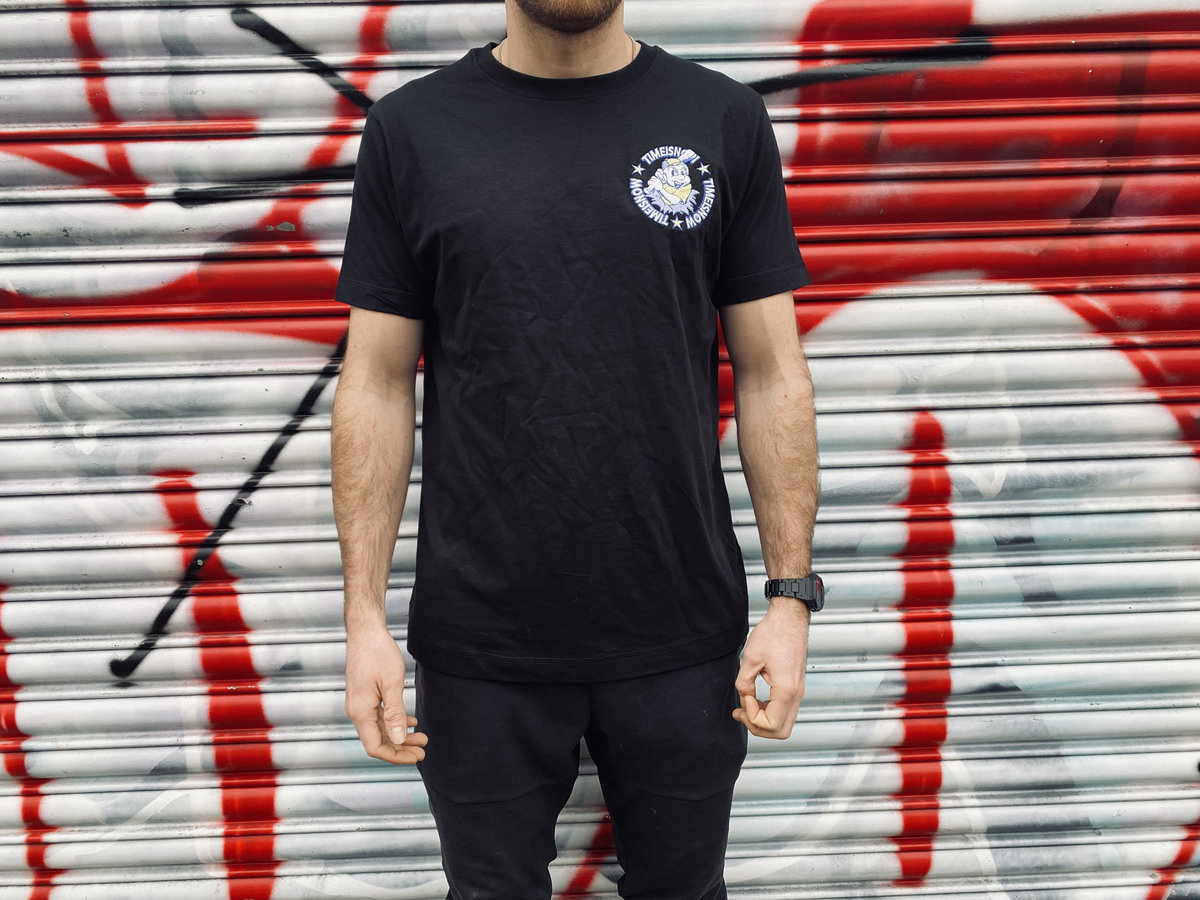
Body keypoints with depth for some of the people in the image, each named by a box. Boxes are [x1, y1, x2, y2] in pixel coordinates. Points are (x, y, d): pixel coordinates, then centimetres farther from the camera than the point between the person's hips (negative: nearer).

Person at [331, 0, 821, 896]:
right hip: (481, 647, 0)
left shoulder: (724, 121, 1)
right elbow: (378, 383, 1)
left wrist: (792, 596, -3)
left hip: (681, 642, 1)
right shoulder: (412, 128, 0)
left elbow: (772, 374, 2)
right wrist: (365, 617, -4)